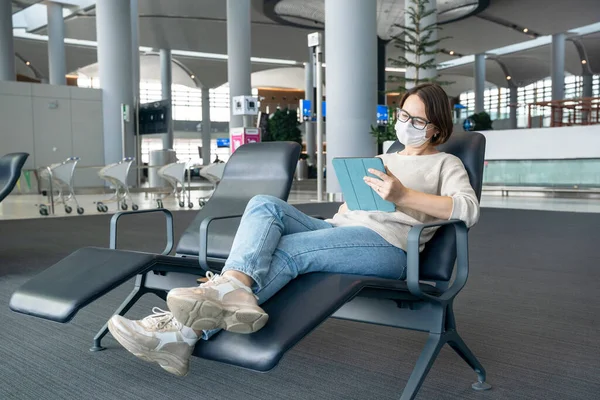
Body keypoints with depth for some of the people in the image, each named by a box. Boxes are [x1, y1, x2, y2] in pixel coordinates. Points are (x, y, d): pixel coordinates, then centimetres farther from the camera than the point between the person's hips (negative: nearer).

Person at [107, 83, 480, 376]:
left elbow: (469, 210, -6)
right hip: (339, 230, 6)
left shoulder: (445, 164, 14)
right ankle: (233, 289, -48)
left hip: (387, 244, -6)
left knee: (285, 251, -30)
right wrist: (346, 206, 5)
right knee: (265, 205, -22)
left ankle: (186, 332, -41)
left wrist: (404, 196, -19)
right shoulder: (383, 159, 32)